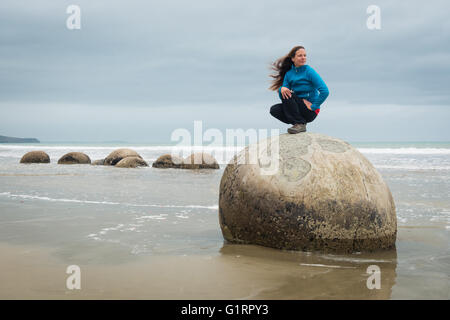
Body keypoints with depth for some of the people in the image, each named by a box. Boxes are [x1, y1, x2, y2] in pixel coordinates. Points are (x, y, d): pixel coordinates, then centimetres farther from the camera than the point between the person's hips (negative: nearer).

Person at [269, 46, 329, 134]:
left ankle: (300, 124, -19)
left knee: (288, 95, -24)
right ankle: (297, 122, 0)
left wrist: (314, 106, -18)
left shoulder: (310, 72, -10)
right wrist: (281, 89, -22)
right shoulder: (289, 73, 7)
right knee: (274, 110, -13)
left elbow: (325, 91, -17)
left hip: (310, 112, -6)